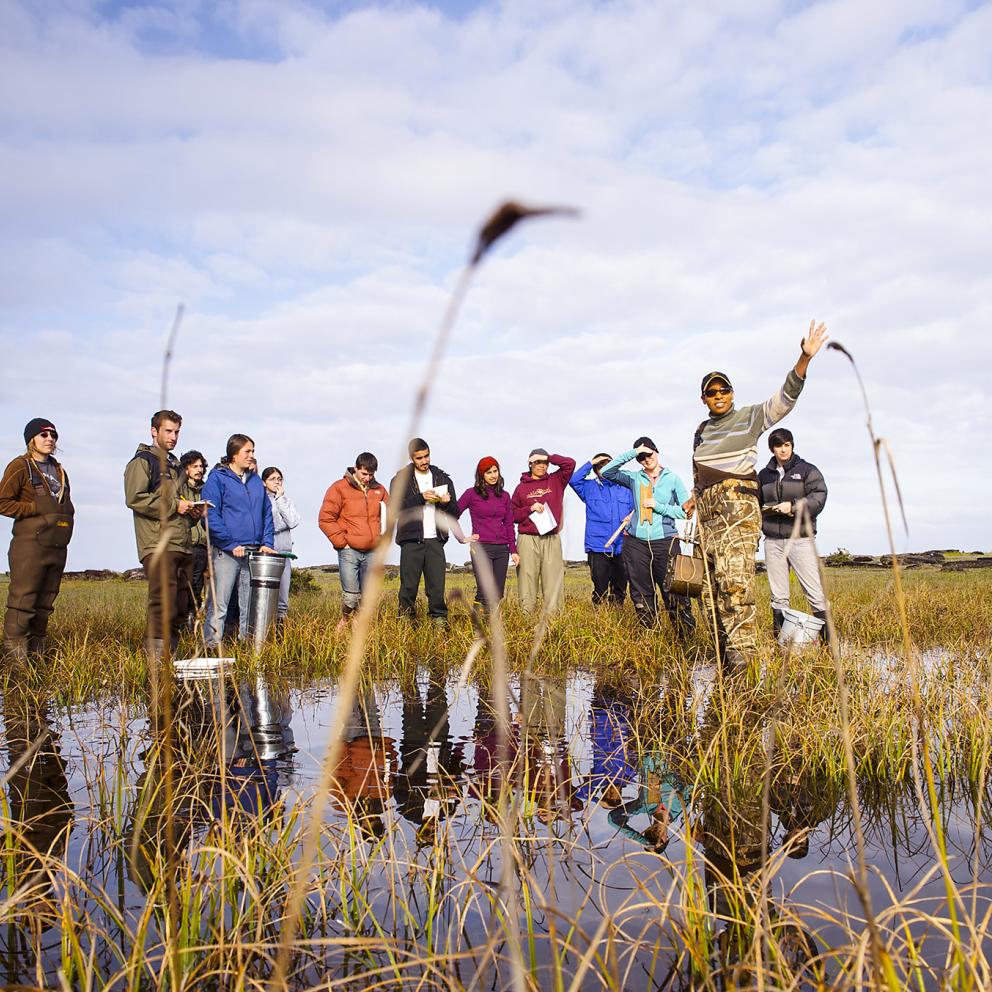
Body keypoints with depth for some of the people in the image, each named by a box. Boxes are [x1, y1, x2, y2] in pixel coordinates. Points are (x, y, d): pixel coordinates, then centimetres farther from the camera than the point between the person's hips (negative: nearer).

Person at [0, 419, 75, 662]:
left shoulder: (58, 470, 21)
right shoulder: (20, 466, -1)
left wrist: (67, 514, 13)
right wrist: (36, 509, -11)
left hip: (57, 546, 7)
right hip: (30, 544, -7)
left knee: (46, 602, 9)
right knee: (23, 599, -9)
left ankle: (38, 650, 15)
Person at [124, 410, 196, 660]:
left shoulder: (175, 465, 26)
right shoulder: (142, 461, 0)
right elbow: (134, 498, -13)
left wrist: (190, 509, 13)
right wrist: (173, 505, -13)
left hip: (183, 545, 8)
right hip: (158, 545, -8)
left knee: (182, 605, 8)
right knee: (163, 602, -17)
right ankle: (155, 656, -14)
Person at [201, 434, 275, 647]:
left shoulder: (256, 480, 16)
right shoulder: (217, 478, -3)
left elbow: (267, 513, 19)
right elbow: (211, 516, -10)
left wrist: (267, 542, 6)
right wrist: (231, 544, -15)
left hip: (254, 552, 6)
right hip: (226, 552, -6)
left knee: (251, 606, 10)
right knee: (218, 606, -5)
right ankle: (212, 646, -1)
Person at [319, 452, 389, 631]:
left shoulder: (379, 490, 12)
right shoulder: (339, 488, -2)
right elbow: (325, 519, -4)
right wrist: (342, 541, -6)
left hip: (373, 552, 4)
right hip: (349, 551, -4)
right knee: (351, 596, -7)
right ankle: (345, 619, 21)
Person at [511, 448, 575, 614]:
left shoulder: (556, 481, 13)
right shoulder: (522, 487, 10)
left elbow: (570, 463, 2)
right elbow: (513, 514, 8)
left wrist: (548, 457, 0)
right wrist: (530, 509, -7)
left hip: (552, 539, 1)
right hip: (528, 540, -1)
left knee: (554, 579, -4)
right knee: (527, 579, -4)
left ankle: (552, 616, -2)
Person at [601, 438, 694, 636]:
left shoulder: (672, 479, 6)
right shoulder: (635, 478, 10)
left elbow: (687, 510, 2)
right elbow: (607, 472, -3)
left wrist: (658, 506, -8)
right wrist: (632, 453, -6)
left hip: (665, 541, -2)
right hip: (636, 543, 3)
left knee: (673, 593, -9)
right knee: (641, 596, 8)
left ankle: (687, 637, -2)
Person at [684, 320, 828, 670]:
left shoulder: (751, 417, 5)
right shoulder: (701, 431, 21)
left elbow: (786, 397, -9)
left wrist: (805, 358, -21)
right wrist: (693, 497, 14)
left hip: (738, 508, -6)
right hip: (707, 513, 6)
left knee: (734, 579, -23)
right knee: (711, 587, 2)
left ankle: (742, 652, -25)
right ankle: (724, 658, 8)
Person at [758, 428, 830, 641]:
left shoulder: (807, 470, 4)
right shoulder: (764, 475, 15)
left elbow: (818, 498, -7)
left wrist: (793, 506, -18)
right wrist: (761, 511, 3)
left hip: (801, 538, -3)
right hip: (773, 540, 4)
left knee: (814, 591, -7)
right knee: (778, 595, 7)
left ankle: (828, 637, -1)